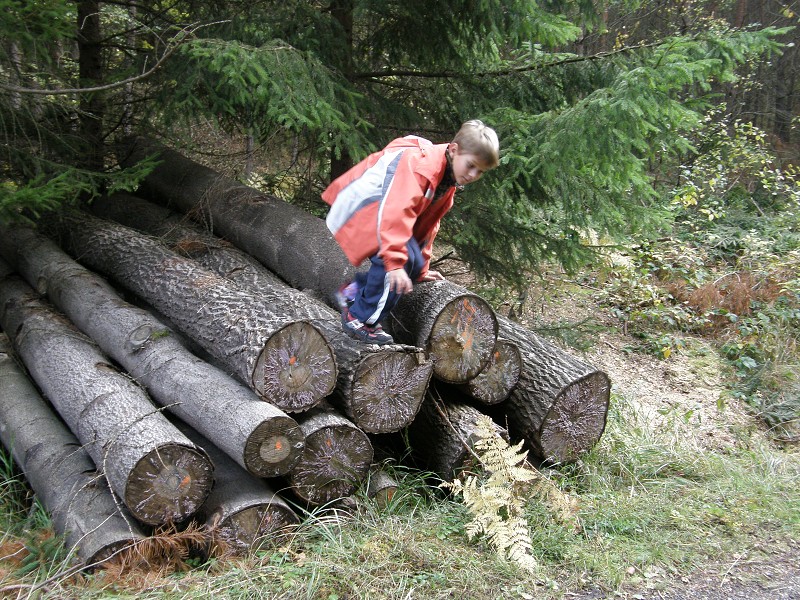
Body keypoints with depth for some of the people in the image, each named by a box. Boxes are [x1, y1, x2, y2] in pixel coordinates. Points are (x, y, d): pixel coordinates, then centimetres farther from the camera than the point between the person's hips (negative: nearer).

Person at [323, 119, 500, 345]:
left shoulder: (448, 181, 4)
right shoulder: (419, 164, -29)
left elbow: (427, 225, 14)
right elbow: (396, 213, -40)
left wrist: (420, 270, 18)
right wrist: (395, 263, -44)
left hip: (378, 210, 10)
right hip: (360, 208, -10)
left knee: (412, 265, -4)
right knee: (403, 258, -26)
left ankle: (353, 292, 16)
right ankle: (362, 320, -11)